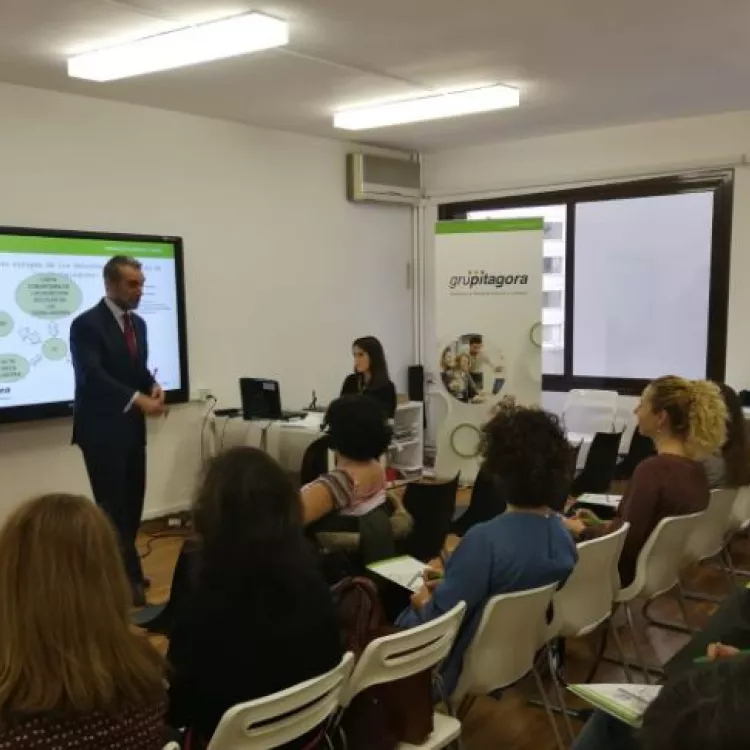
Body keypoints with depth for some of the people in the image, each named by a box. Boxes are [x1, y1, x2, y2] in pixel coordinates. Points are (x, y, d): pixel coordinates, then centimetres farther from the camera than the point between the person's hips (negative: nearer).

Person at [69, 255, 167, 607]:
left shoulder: (138, 324, 12)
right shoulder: (86, 324, -12)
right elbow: (92, 376, -22)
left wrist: (153, 387, -6)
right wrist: (137, 399, -31)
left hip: (131, 427, 8)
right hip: (101, 429, -7)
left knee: (132, 502, 13)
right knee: (113, 504, -2)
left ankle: (120, 570, 28)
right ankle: (125, 576, 10)